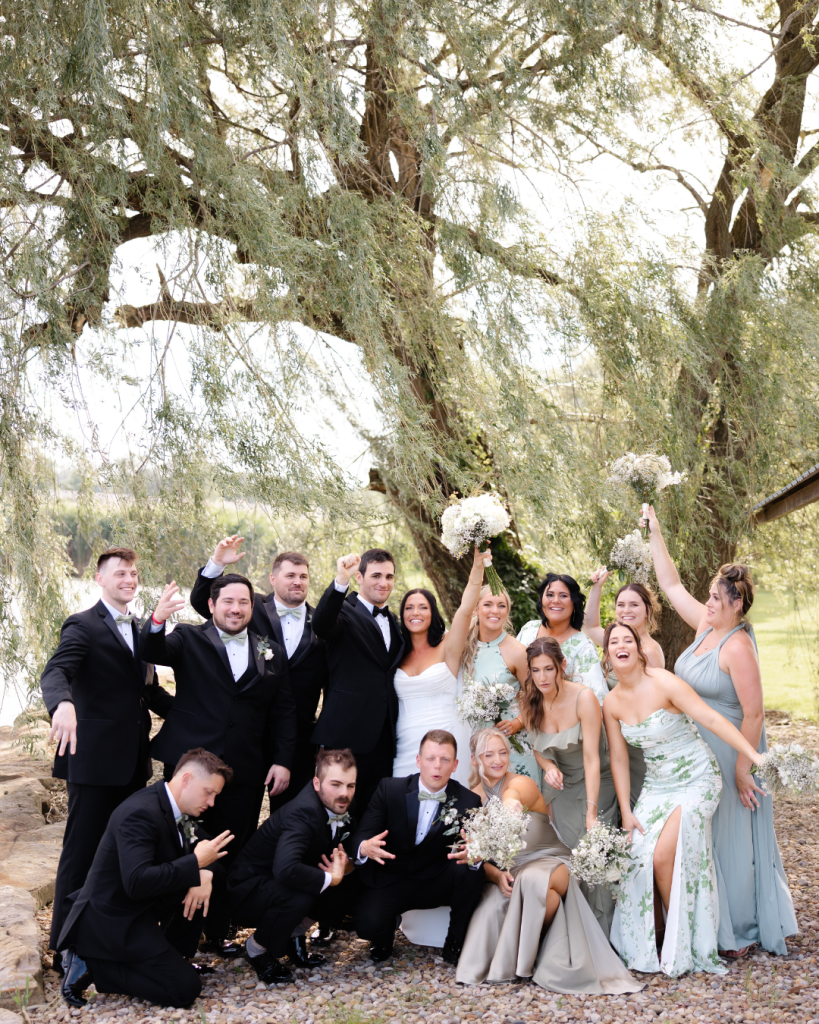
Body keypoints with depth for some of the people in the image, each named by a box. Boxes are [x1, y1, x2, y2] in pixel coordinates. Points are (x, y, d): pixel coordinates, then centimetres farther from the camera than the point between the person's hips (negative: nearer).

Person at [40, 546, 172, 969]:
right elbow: (54, 673, -25)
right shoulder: (83, 626, -8)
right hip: (94, 759, -7)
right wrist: (63, 704, -46)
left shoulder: (139, 631, 15)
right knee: (81, 854, -1)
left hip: (133, 760, 7)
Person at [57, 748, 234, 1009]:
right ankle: (90, 966, -5)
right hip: (110, 921, -10)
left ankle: (172, 957, 13)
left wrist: (205, 874, -12)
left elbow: (207, 847, 12)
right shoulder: (141, 813, -26)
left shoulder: (177, 808, 5)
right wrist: (196, 864, -28)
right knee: (186, 987, -14)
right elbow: (137, 882, -35)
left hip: (142, 907, 10)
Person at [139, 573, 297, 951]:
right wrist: (157, 620, -37)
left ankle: (219, 933, 21)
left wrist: (283, 760, 1)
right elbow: (152, 651, -16)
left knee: (233, 856, 7)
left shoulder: (272, 653, 10)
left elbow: (284, 712, 11)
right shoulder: (188, 639, 3)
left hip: (245, 773, 2)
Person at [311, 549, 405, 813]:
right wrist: (341, 581, -43)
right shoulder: (345, 612, -4)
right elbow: (321, 624, -28)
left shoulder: (393, 622, 18)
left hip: (384, 740, 6)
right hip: (348, 737, -6)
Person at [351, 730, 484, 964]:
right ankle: (384, 936, 12)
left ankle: (455, 945, -7)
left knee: (471, 870, -30)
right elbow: (361, 835, -10)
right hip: (390, 881, -1)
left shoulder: (467, 801, -6)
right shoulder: (389, 789, -6)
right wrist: (365, 847, -36)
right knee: (367, 924, -29)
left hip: (436, 882, 1)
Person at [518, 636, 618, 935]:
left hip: (595, 785, -4)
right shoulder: (530, 703, -5)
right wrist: (548, 766, -13)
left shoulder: (583, 698, -21)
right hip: (559, 787, 4)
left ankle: (600, 936, -6)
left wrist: (592, 812, -27)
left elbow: (591, 758, -23)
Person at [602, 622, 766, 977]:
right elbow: (618, 759, 5)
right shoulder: (612, 703, 0)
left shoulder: (663, 684, -18)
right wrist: (626, 811, 2)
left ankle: (680, 949, 6)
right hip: (656, 785, 6)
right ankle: (652, 941, 15)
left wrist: (754, 756, -31)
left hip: (696, 780, -6)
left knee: (663, 857, -15)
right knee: (638, 855, -5)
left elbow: (712, 719, -24)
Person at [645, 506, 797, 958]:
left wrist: (742, 770, -21)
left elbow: (754, 713, -23)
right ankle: (717, 925, 28)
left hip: (730, 752, -9)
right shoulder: (706, 627, 2)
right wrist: (654, 533, 11)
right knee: (703, 838, 15)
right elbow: (672, 585, 12)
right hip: (699, 750, 9)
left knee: (731, 839, 3)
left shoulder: (738, 647, -22)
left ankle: (741, 933, 17)